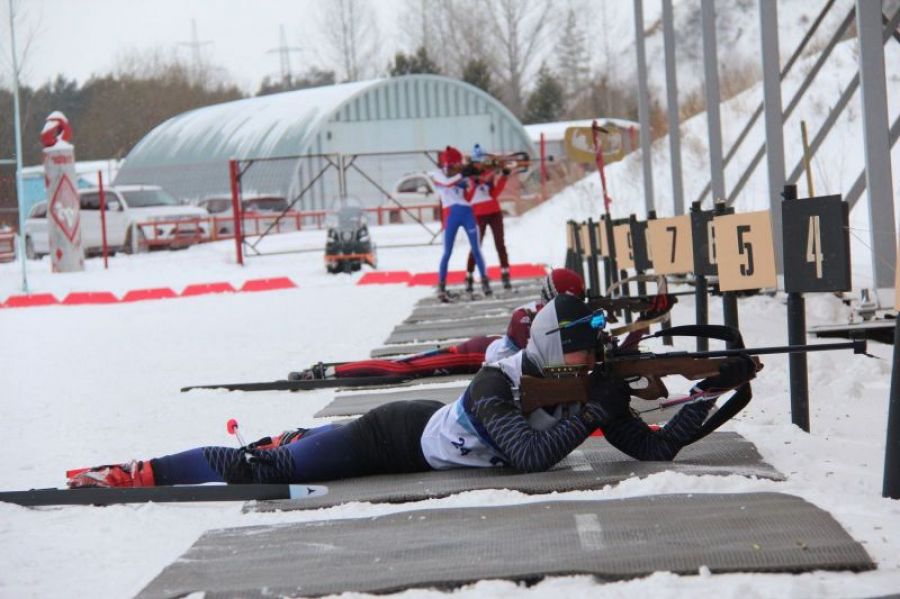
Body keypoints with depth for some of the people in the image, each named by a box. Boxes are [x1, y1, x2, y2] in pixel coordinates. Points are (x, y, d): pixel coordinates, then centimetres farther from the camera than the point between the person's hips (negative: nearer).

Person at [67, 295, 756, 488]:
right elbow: (529, 458, -47)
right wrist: (590, 414, -43)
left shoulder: (587, 388, -15)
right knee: (265, 469, 1)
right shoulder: (494, 387, -35)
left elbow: (655, 447, -17)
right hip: (392, 439, -7)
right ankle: (130, 473, 12)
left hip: (421, 434, 7)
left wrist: (711, 392, -28)